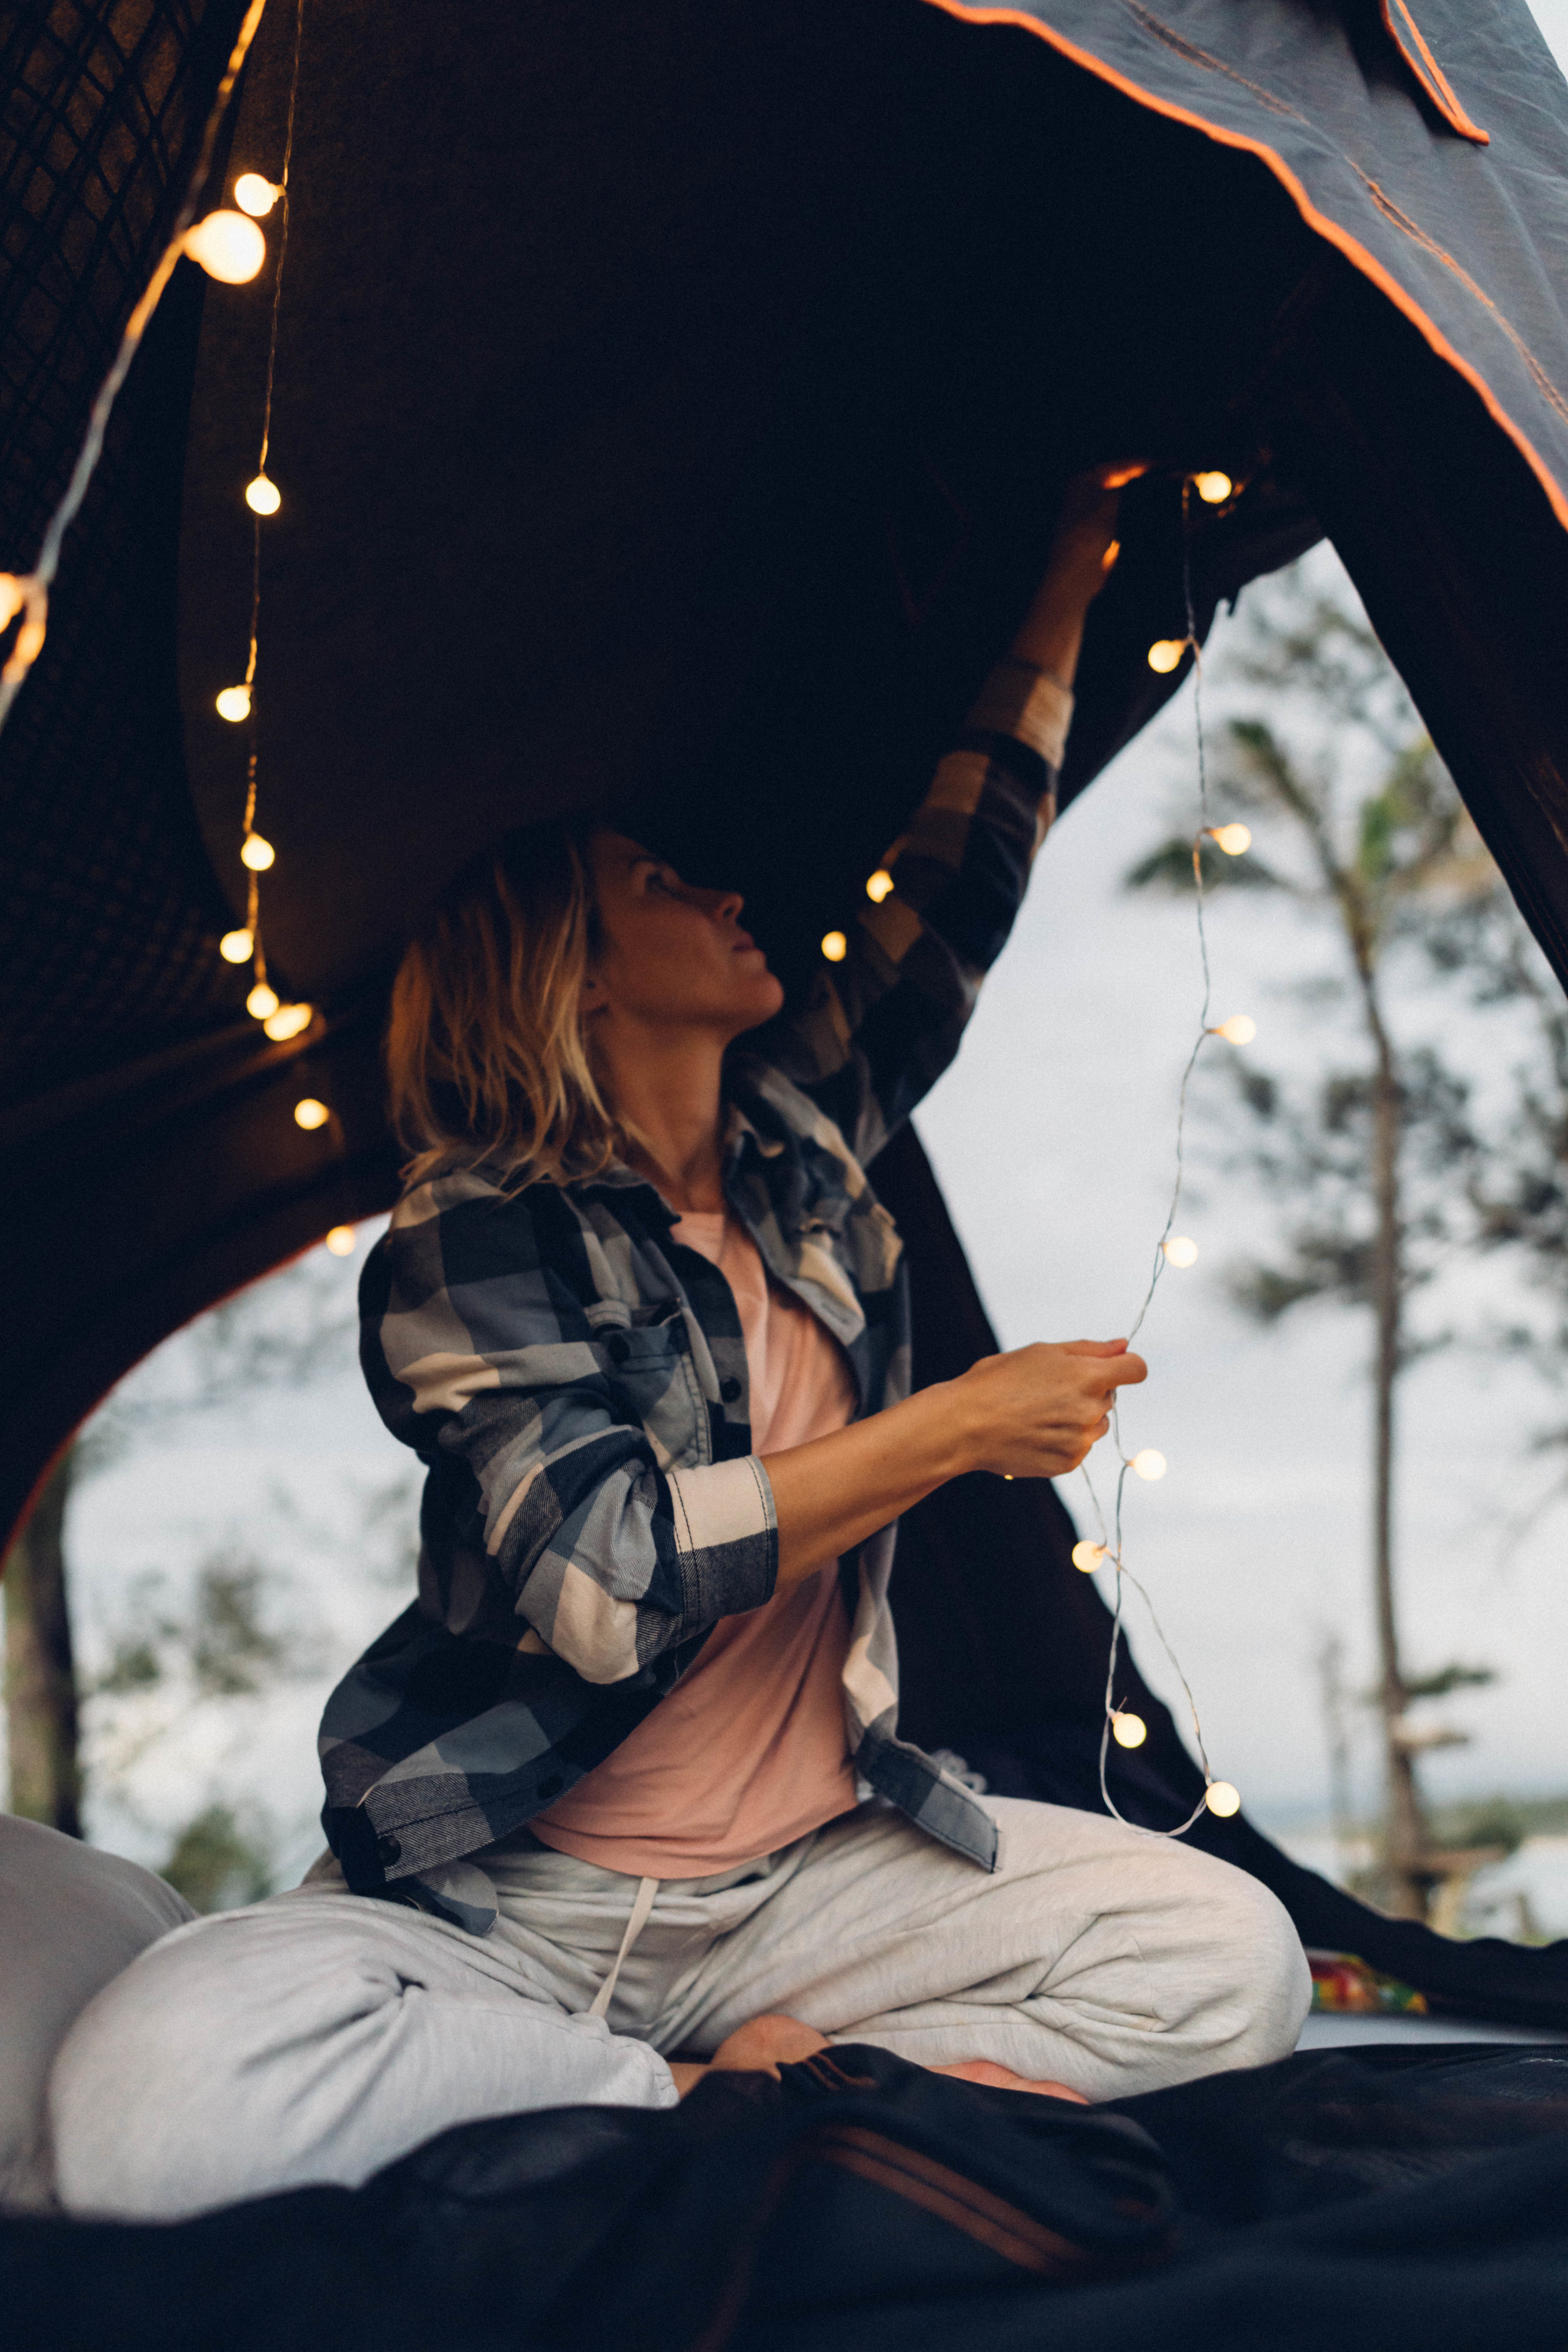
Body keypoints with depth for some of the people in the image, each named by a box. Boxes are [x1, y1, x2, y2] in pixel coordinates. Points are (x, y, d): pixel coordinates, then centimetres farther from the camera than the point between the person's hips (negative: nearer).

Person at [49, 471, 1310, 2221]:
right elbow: (609, 1584, -26)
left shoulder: (802, 1140, 6)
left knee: (1232, 1959, -14)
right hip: (497, 1907, -4)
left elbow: (958, 891, 15)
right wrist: (959, 1428, -20)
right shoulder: (467, 1250, -13)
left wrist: (1066, 587, 19)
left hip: (806, 1873, 5)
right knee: (154, 2094, -33)